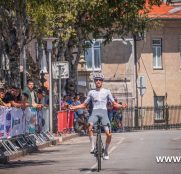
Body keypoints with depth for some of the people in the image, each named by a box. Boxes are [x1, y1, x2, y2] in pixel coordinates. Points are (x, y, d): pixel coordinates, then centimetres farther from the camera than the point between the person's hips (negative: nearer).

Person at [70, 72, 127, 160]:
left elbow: (114, 104, 16)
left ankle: (106, 151, 10)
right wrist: (74, 107, 9)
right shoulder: (91, 92, 17)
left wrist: (121, 106, -4)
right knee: (90, 126, -34)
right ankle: (92, 146, -26)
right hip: (95, 112, 0)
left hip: (104, 112, 0)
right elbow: (84, 105, 23)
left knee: (109, 134, -12)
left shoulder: (107, 91, 15)